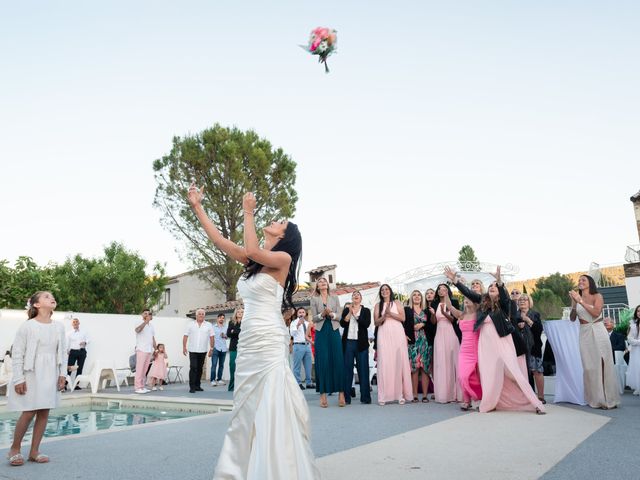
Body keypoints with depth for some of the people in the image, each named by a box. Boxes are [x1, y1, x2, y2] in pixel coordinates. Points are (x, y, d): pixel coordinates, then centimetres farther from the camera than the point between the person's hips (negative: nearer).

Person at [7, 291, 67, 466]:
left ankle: (34, 451, 17)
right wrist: (18, 379, -10)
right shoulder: (27, 326, -8)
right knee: (29, 413, -4)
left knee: (44, 412, 5)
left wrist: (62, 374, 4)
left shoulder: (59, 327, 5)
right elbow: (18, 354, -7)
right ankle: (15, 449, 18)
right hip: (31, 375, -4)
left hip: (50, 376, 4)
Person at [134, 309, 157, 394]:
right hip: (141, 350, -7)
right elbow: (137, 330, -30)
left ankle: (142, 386, 13)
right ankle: (138, 387, -3)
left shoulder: (151, 326, 17)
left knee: (145, 369, 8)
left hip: (149, 350, 7)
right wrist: (146, 321, -37)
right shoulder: (141, 324, -5)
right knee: (140, 369, -7)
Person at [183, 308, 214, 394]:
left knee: (200, 368, 9)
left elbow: (211, 337, 5)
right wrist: (184, 347, -4)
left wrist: (211, 348, 0)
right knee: (193, 368, -8)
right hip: (192, 350, -2)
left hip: (203, 351, 2)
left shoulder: (208, 325, 6)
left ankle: (197, 386, 19)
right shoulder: (190, 324, 4)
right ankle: (192, 387, -5)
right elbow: (185, 336, 2)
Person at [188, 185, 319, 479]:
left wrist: (248, 213, -9)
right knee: (248, 414, 13)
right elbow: (218, 240, 16)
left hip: (269, 344, -7)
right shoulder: (253, 262, 15)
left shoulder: (283, 258, -4)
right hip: (247, 345, 8)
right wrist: (197, 207, 19)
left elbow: (252, 250, -22)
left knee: (270, 413, -4)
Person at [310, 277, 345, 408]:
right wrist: (322, 314, -16)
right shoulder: (314, 299, 8)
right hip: (321, 332, -1)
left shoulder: (335, 298, 11)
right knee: (322, 362, -3)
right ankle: (323, 394, 1)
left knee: (338, 361, -3)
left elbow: (339, 316, 4)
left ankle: (341, 392, 1)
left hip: (334, 331, 1)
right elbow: (314, 318, 2)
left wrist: (331, 314, -15)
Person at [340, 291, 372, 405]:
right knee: (347, 369, 0)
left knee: (363, 369, -1)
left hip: (361, 343, -1)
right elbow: (342, 323, -1)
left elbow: (367, 324, -6)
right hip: (348, 343, 1)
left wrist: (355, 314, -7)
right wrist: (350, 313, -9)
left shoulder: (366, 311, 10)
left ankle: (365, 397, 5)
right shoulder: (346, 310, 13)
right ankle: (346, 397, 4)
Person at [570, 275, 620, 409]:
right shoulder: (576, 298, 6)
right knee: (589, 366, 2)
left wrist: (581, 301, -17)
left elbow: (596, 313, -17)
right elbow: (572, 318, 2)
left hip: (598, 332, -2)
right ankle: (596, 399, 9)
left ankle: (608, 398, 7)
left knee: (602, 364, -1)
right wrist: (574, 303, -11)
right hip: (585, 334, 2)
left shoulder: (597, 296, 0)